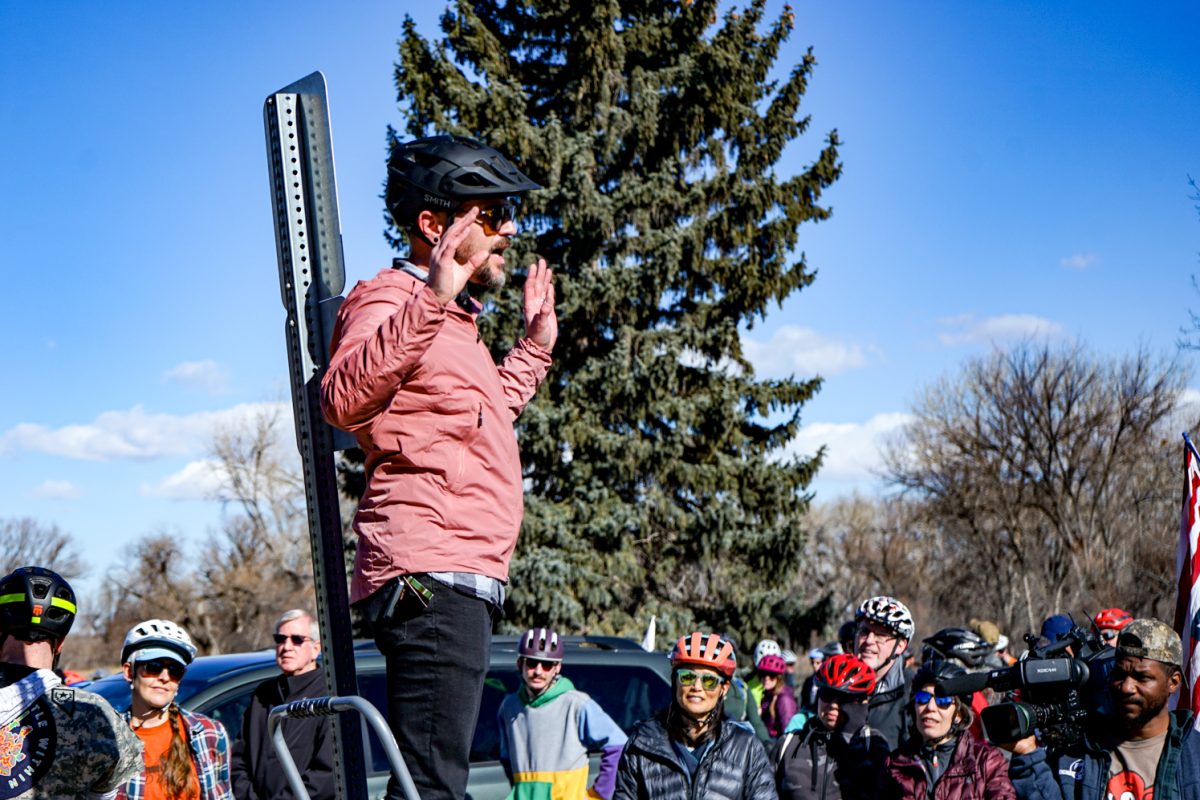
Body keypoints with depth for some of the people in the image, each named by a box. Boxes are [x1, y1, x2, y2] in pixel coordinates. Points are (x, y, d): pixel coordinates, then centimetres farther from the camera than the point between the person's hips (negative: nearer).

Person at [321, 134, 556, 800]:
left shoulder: (453, 321, 26)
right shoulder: (388, 300, -6)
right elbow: (343, 398, -28)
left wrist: (536, 342, 41)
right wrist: (430, 300, -35)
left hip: (462, 581, 11)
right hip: (429, 578, -11)